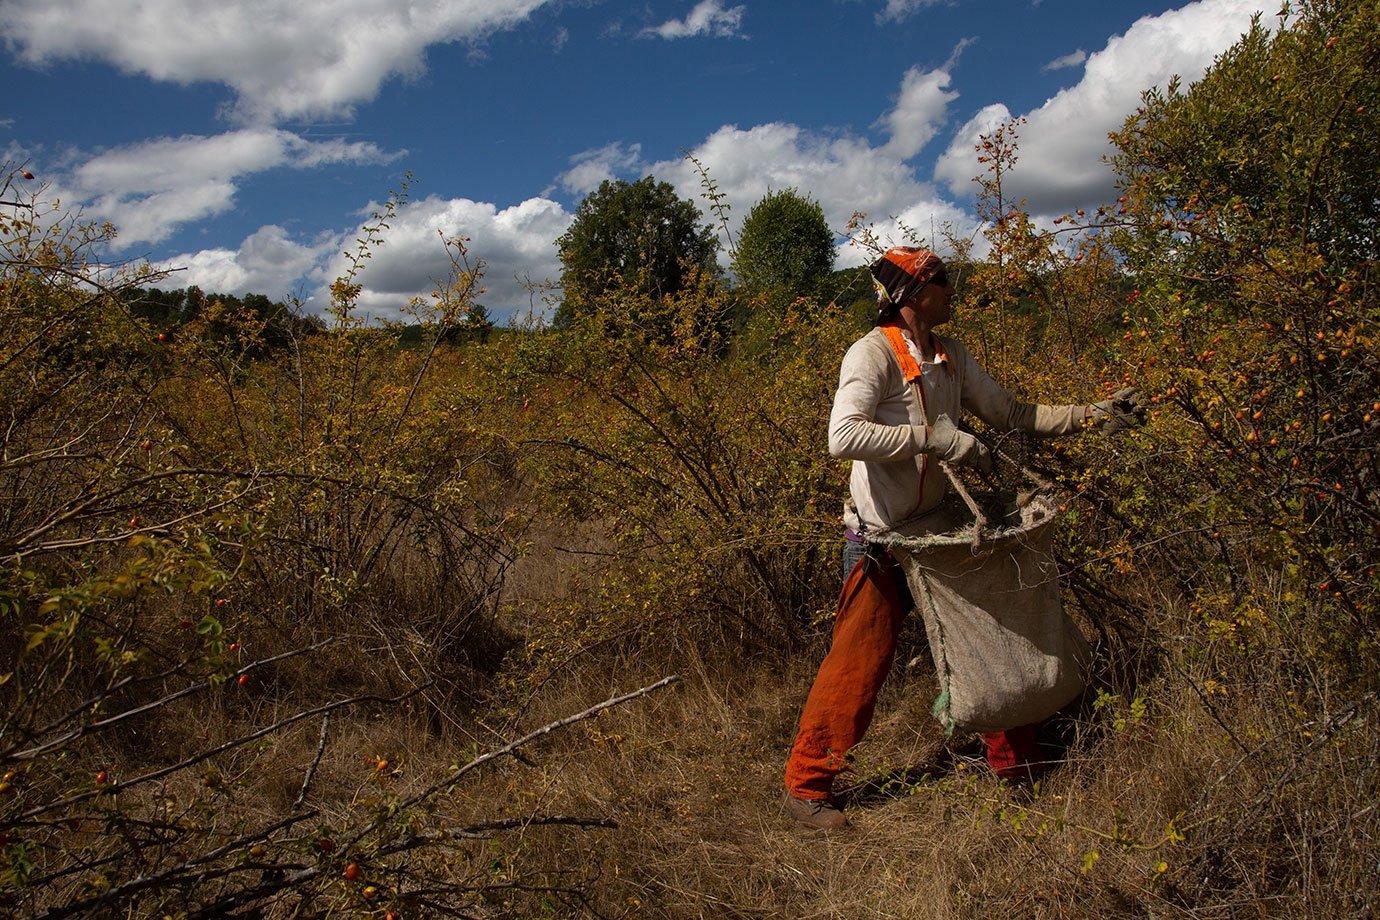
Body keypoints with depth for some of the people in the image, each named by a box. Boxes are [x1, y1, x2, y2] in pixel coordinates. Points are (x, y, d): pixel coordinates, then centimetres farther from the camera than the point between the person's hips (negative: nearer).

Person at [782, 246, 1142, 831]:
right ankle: (806, 787, 14)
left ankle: (1017, 766, 33)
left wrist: (1093, 414, 7)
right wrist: (938, 438, -30)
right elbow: (844, 437, -30)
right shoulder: (872, 354, -16)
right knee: (857, 666, -3)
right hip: (880, 541, -7)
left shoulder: (951, 358, 8)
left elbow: (1011, 414, 14)